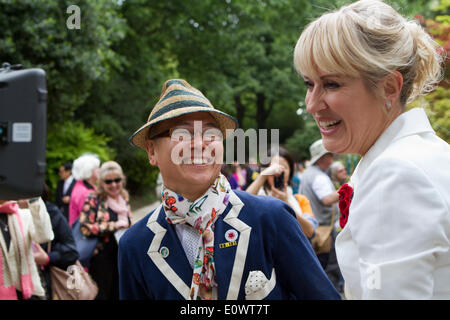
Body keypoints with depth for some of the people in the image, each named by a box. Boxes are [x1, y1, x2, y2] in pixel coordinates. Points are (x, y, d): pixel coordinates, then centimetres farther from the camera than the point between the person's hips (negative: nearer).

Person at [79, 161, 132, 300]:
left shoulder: (124, 197, 8)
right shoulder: (94, 199, -11)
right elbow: (85, 227, -20)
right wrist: (114, 226, -19)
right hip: (102, 257, -6)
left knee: (118, 294, 13)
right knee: (102, 295, 1)